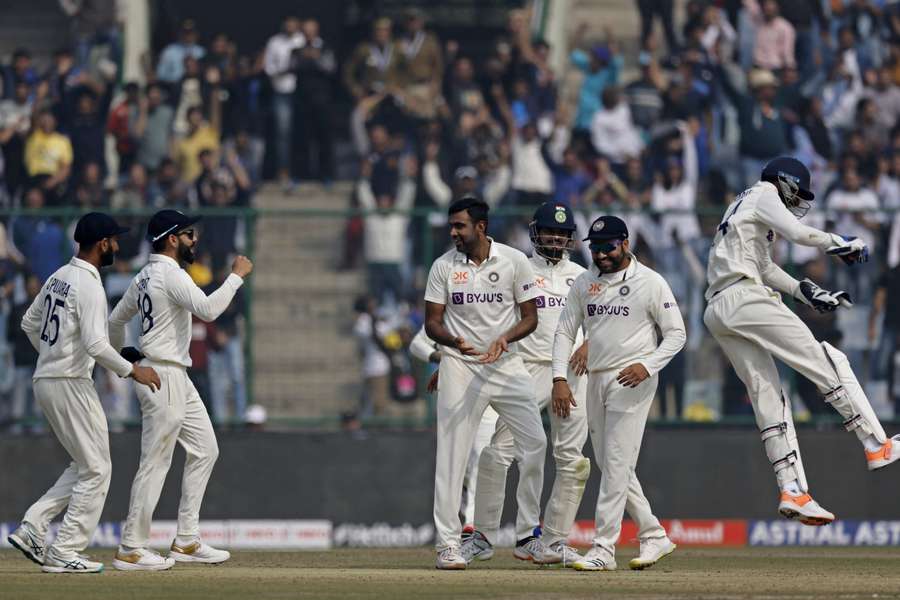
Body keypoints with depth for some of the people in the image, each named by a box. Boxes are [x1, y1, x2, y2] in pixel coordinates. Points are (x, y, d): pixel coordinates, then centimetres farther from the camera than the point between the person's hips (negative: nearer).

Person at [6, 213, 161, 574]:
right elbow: (96, 344, -25)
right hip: (70, 384, -9)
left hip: (45, 381, 9)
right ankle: (64, 553, -3)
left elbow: (29, 322, 22)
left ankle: (32, 529, 6)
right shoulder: (88, 286, -17)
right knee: (95, 470, -2)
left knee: (86, 465, 16)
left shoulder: (59, 277, 12)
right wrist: (132, 371, -15)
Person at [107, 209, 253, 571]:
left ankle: (186, 541, 13)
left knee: (205, 449, 12)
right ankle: (131, 550, -3)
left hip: (177, 378, 11)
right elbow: (208, 309, -30)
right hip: (163, 376, -11)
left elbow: (116, 320, 23)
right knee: (155, 462, -7)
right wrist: (237, 276, -20)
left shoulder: (146, 276, 14)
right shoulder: (171, 275, -16)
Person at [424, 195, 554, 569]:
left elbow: (530, 317, 1)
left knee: (534, 443, -3)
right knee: (451, 454, -6)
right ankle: (447, 543, -2)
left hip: (506, 364, 1)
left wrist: (504, 338, -18)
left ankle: (527, 538, 10)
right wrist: (455, 341, -21)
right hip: (460, 366, -1)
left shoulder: (514, 261, -1)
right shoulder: (443, 267, 0)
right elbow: (432, 322, 1)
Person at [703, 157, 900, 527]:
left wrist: (805, 292, 26)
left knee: (768, 397, 3)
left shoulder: (743, 206, 33)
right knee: (825, 363, -10)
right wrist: (842, 245, 4)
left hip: (717, 313, 10)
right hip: (744, 298, -10)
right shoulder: (763, 194, 5)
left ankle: (792, 491, -7)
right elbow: (797, 233, -9)